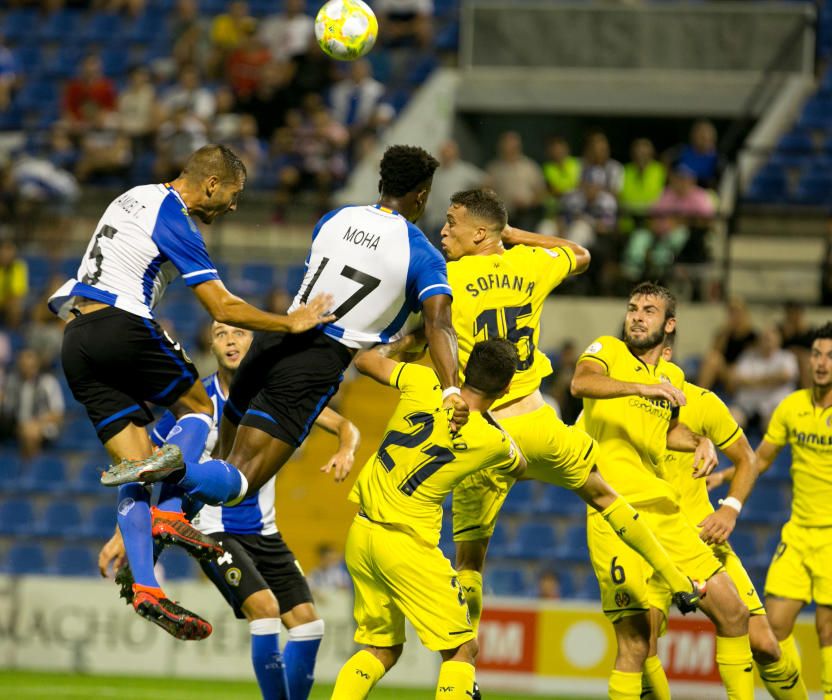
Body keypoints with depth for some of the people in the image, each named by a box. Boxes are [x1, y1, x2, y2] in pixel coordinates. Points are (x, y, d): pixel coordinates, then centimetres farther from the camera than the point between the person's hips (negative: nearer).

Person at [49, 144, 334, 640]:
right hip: (122, 325, -8)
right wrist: (291, 323, -8)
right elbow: (223, 308, -11)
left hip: (77, 338, 8)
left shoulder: (134, 199, 20)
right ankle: (170, 512, -8)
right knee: (197, 406, 12)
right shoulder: (174, 223, -8)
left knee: (135, 467, 4)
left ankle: (144, 587, -8)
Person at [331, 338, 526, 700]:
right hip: (407, 545, -5)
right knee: (462, 648, 3)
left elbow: (365, 361, 14)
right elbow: (520, 467, 15)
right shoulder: (493, 441, -10)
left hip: (360, 533, 5)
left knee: (382, 648, 18)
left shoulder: (424, 385, -5)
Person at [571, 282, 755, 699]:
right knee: (635, 644, -13)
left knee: (733, 613, 7)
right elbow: (581, 383, -23)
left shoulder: (672, 376, 17)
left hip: (665, 516, 6)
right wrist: (641, 387, -37)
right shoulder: (607, 351, 1)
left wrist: (700, 442, 14)